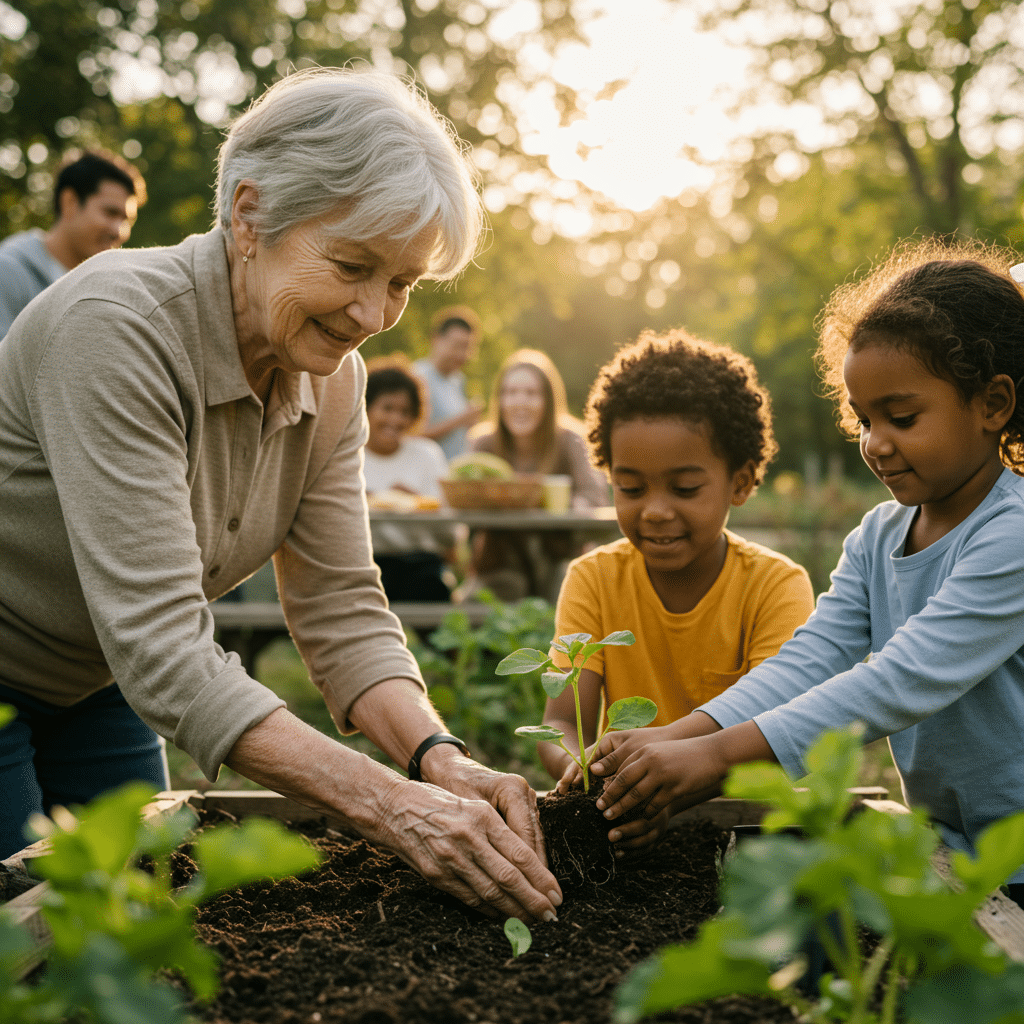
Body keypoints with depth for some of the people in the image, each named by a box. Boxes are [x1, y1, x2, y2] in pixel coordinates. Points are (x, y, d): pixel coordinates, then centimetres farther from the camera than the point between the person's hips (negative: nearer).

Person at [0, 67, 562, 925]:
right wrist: (392, 805, -43)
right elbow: (159, 644, -37)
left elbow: (341, 607, -11)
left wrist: (440, 759, -29)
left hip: (93, 686, 6)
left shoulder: (332, 377, -10)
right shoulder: (116, 328, -32)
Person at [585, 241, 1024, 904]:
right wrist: (675, 740, -22)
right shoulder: (877, 537, 5)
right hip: (943, 845, 6)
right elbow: (810, 659, -6)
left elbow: (905, 680, -28)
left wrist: (718, 755, -33)